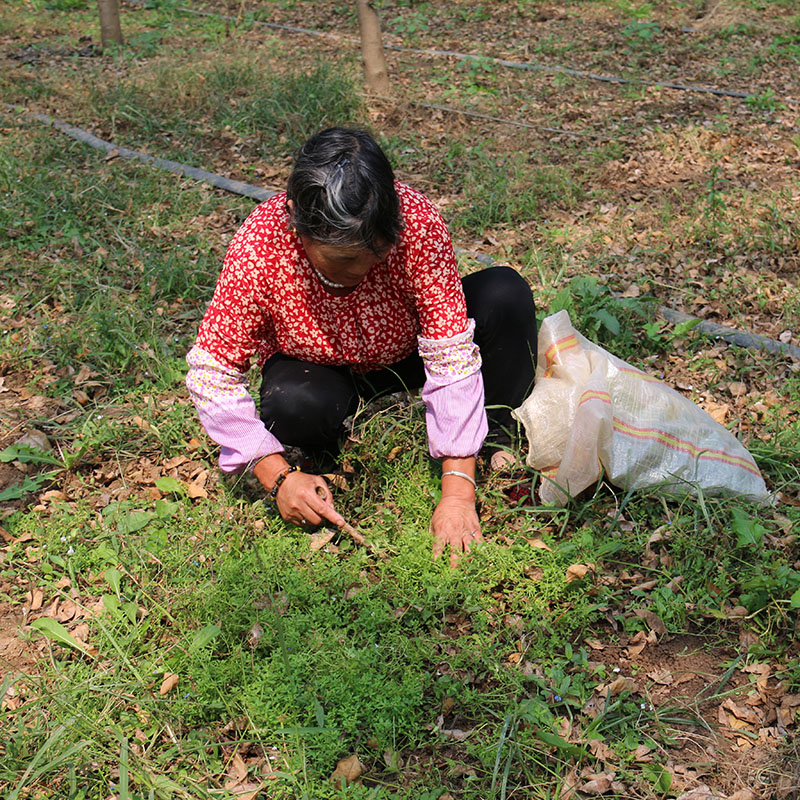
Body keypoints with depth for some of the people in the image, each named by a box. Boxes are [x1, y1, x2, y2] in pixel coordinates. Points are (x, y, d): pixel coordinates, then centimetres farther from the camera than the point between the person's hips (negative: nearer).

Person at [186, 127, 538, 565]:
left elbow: (451, 359, -30)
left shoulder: (417, 221, -33)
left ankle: (498, 438, 0)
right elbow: (212, 373, -24)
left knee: (504, 292, -25)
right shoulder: (258, 249, -33)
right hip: (323, 369, -1)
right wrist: (278, 477, -32)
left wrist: (458, 491, -34)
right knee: (295, 403, -37)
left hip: (406, 354, 1)